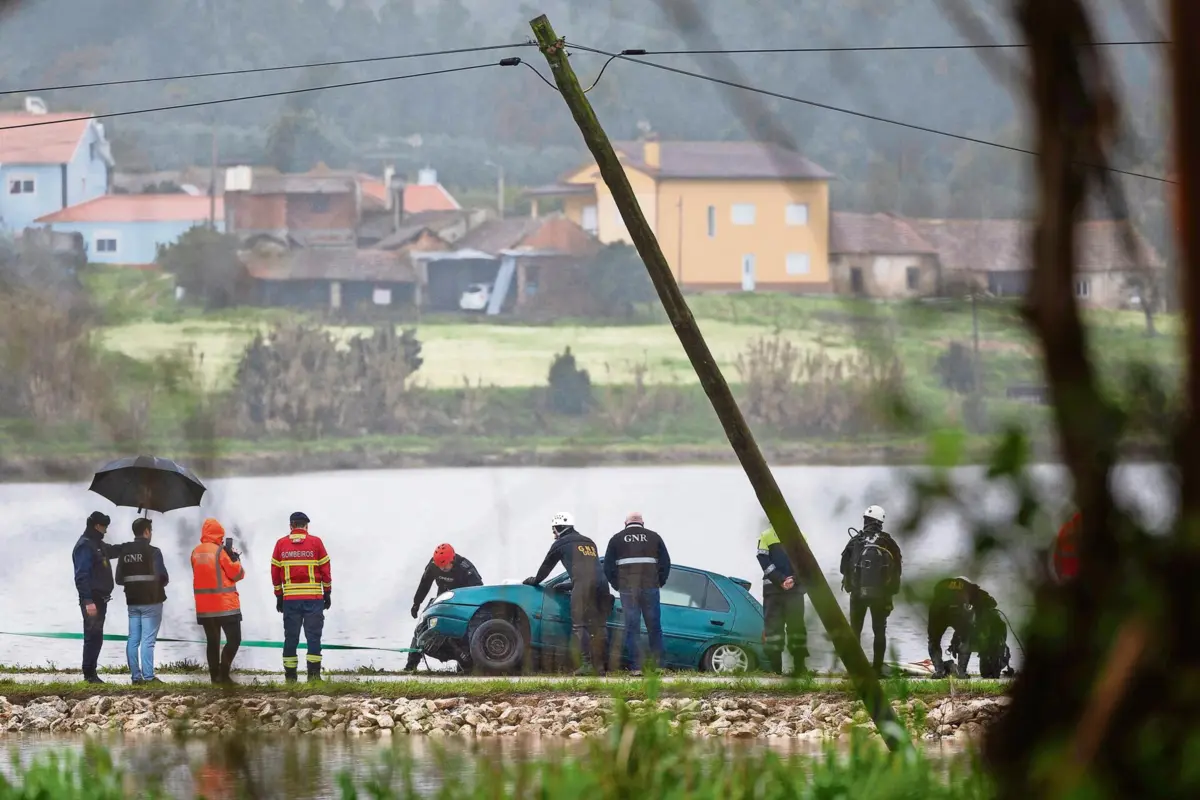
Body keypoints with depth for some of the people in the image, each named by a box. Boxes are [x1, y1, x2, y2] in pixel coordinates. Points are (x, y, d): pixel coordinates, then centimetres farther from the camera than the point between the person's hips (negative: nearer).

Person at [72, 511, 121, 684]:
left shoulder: (97, 544, 15)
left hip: (100, 598, 10)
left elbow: (112, 551, 38)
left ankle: (91, 672, 17)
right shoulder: (85, 546, -15)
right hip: (91, 599, -10)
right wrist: (88, 601, -26)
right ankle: (89, 674, -7)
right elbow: (82, 576, -21)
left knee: (96, 636, 12)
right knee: (93, 636, -9)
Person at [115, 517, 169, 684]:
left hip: (133, 602, 5)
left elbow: (119, 579, 7)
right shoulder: (152, 552, -12)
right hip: (151, 601, -5)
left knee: (133, 639, 7)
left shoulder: (124, 552, 6)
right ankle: (148, 676, -8)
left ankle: (136, 676, 7)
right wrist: (158, 584, 9)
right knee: (147, 640, -6)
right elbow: (162, 577, -13)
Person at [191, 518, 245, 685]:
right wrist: (234, 558, 4)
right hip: (225, 605, -6)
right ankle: (223, 672, -12)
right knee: (234, 639, -1)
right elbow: (237, 574, -9)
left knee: (213, 641, 12)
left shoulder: (196, 552, 5)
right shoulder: (220, 551, -12)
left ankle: (215, 675, 9)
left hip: (204, 607, 6)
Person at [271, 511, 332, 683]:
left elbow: (275, 572, 7)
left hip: (290, 598, 2)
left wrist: (278, 596, 14)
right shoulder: (315, 542, 0)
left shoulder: (281, 544, 5)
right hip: (314, 598, -2)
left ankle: (290, 676, 7)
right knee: (313, 636, 0)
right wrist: (327, 593, 10)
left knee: (291, 638, 7)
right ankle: (313, 674, -7)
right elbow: (325, 570, 1)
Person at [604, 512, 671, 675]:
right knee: (654, 627, 6)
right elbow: (665, 563, 5)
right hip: (650, 588, 0)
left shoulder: (617, 539, 8)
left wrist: (616, 585, 14)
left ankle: (636, 667, -4)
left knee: (632, 628, 1)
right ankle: (659, 665, 3)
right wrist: (659, 582, 15)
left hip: (627, 589, 0)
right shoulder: (654, 538, 9)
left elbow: (608, 567, 4)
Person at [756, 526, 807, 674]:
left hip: (795, 588, 0)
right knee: (773, 625, -5)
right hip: (773, 588, 0)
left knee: (796, 624, -4)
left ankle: (799, 666, -5)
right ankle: (775, 667, -5)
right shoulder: (766, 536, 9)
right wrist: (781, 580, -15)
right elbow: (764, 562, -3)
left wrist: (793, 579, -14)